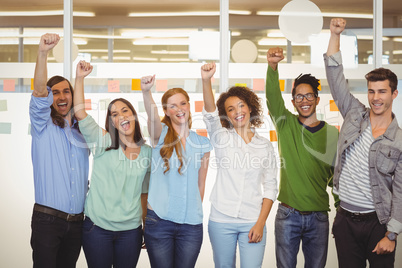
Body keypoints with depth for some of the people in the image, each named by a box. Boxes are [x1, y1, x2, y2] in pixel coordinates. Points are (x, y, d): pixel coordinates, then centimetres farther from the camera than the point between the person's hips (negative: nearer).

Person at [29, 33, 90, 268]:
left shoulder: (82, 131, 15)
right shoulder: (43, 125, 1)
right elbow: (39, 92, -18)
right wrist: (43, 52, -31)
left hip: (77, 220, 5)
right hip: (47, 219, -4)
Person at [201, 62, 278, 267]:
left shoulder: (265, 145, 7)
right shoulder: (222, 138, 4)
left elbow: (270, 187, 6)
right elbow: (210, 115, -16)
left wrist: (261, 223, -5)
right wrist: (206, 81, -33)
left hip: (252, 222, 0)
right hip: (221, 221, 0)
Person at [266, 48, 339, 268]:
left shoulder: (332, 133, 4)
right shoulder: (286, 125, 0)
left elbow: (337, 174, 10)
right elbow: (272, 97, -19)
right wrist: (272, 67, -37)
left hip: (318, 217, 1)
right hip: (287, 215, -1)